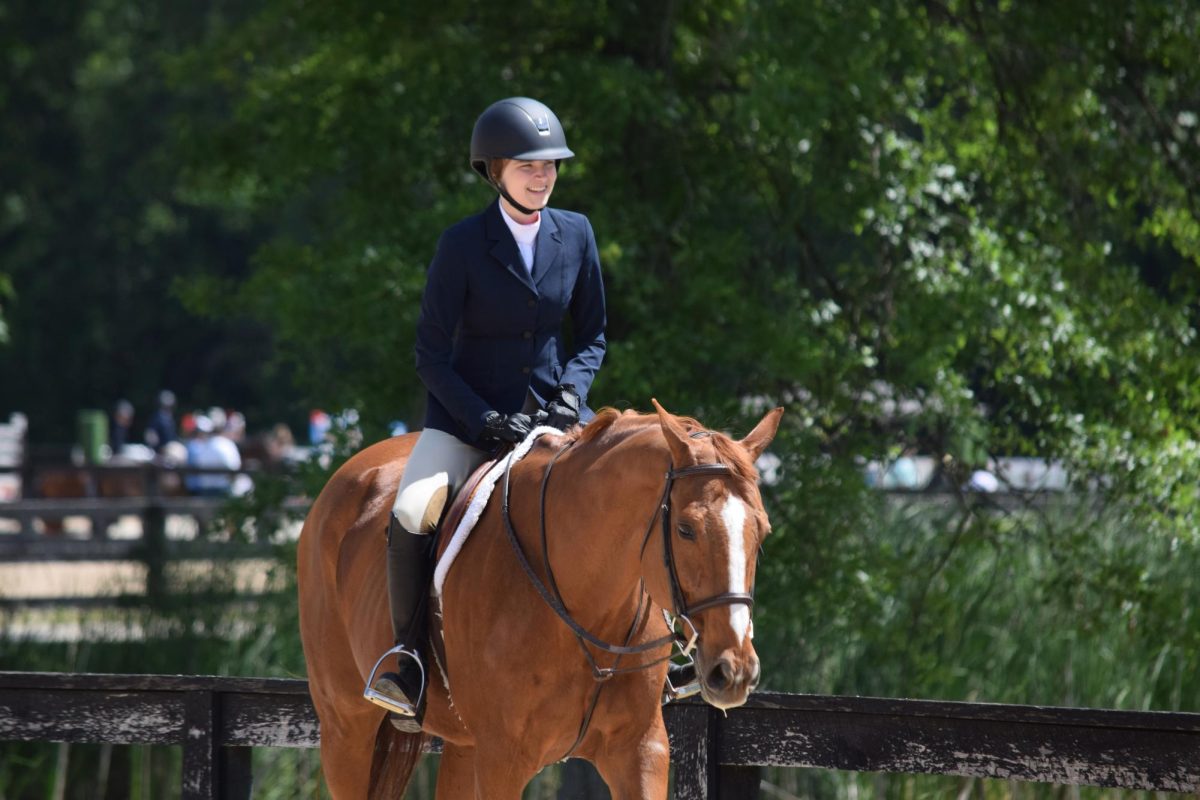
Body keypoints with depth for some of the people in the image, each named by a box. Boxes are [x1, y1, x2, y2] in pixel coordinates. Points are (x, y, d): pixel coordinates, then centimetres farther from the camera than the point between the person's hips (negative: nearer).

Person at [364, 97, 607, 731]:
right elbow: (430, 353, -8)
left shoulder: (575, 235, 1)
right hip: (465, 416, -3)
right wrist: (485, 419, -19)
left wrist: (570, 394, -9)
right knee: (410, 516, -27)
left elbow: (591, 336, 10)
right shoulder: (461, 245, -9)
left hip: (549, 410, 3)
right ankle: (410, 667, -13)